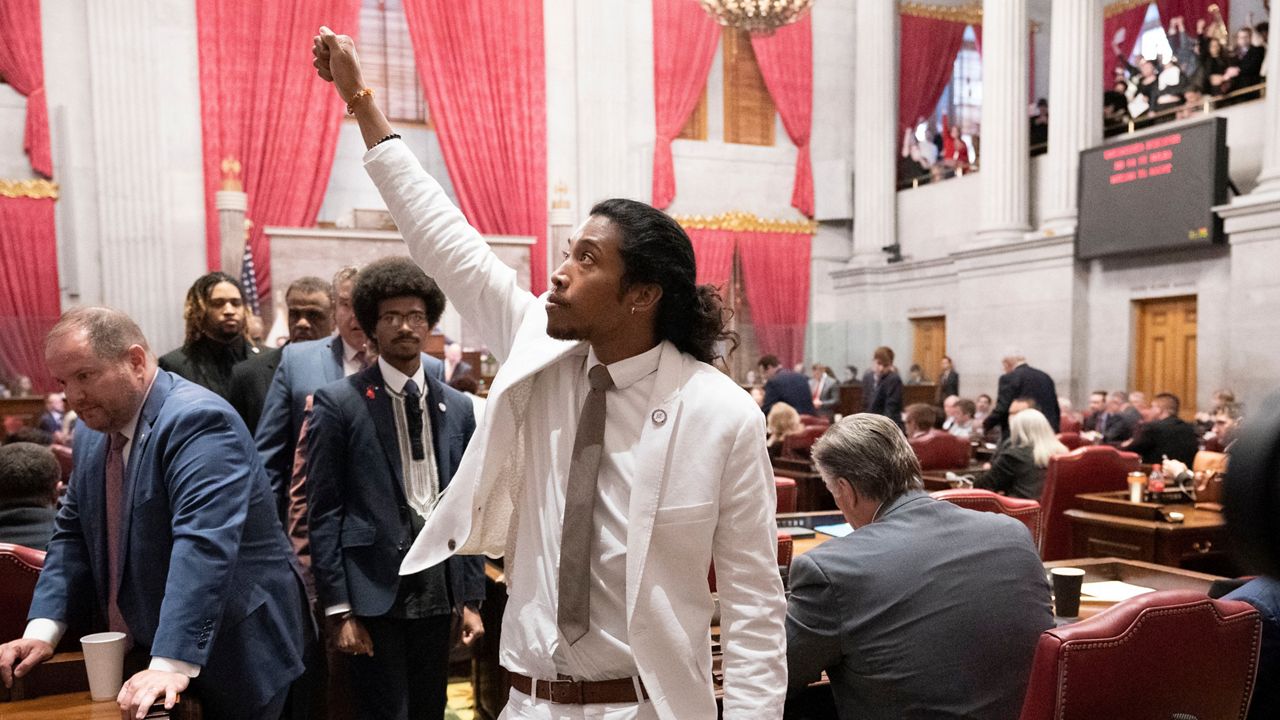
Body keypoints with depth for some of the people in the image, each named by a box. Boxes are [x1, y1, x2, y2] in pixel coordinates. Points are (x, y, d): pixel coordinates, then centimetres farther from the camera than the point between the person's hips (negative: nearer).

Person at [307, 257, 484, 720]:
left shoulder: (457, 407, 8)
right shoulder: (339, 403, -5)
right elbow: (324, 512, -6)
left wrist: (471, 598, 7)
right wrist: (339, 609, -10)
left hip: (438, 591, 4)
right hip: (373, 593, -4)